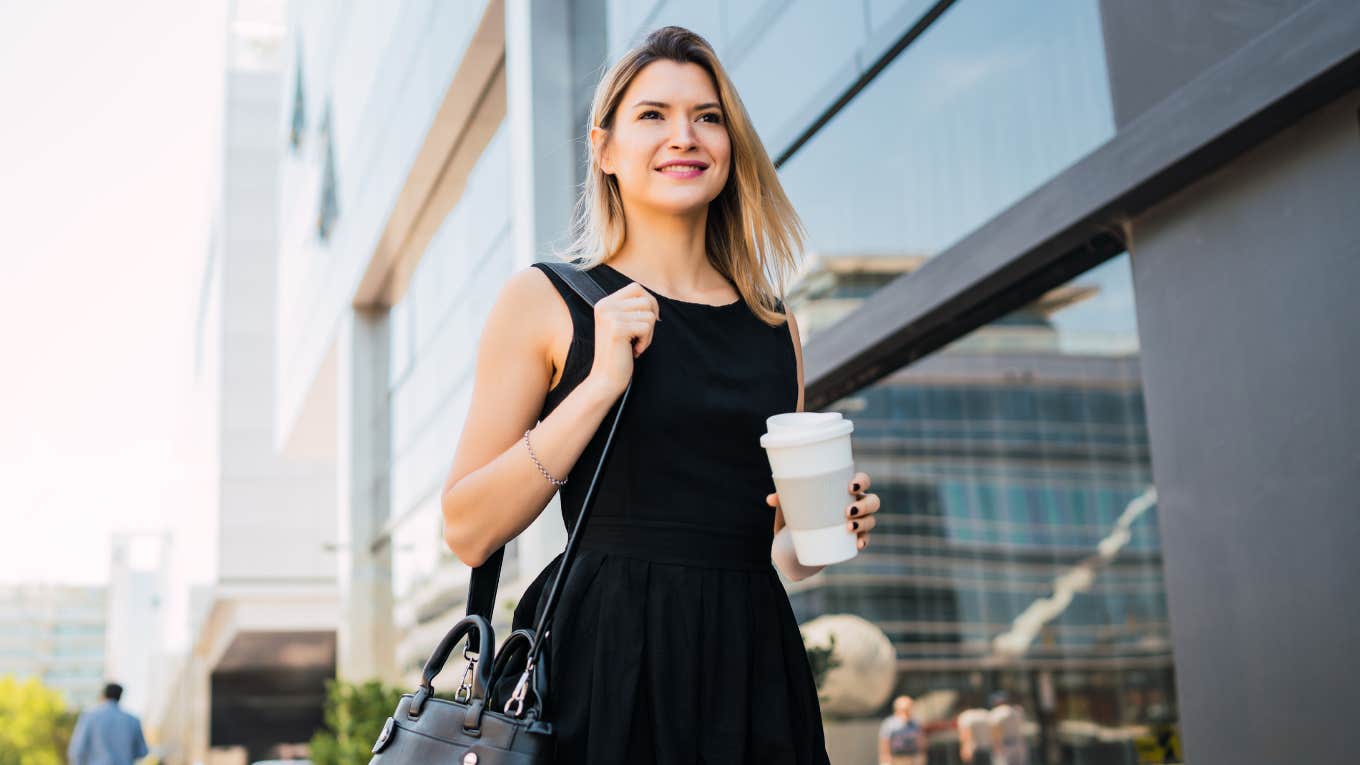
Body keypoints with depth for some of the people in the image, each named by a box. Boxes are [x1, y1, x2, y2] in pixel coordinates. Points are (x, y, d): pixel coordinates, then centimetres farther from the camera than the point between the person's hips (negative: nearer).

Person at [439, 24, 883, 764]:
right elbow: (468, 531, -9)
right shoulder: (543, 301, -2)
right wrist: (599, 385, -15)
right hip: (606, 666, -4)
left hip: (750, 666, 4)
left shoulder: (774, 327, 10)